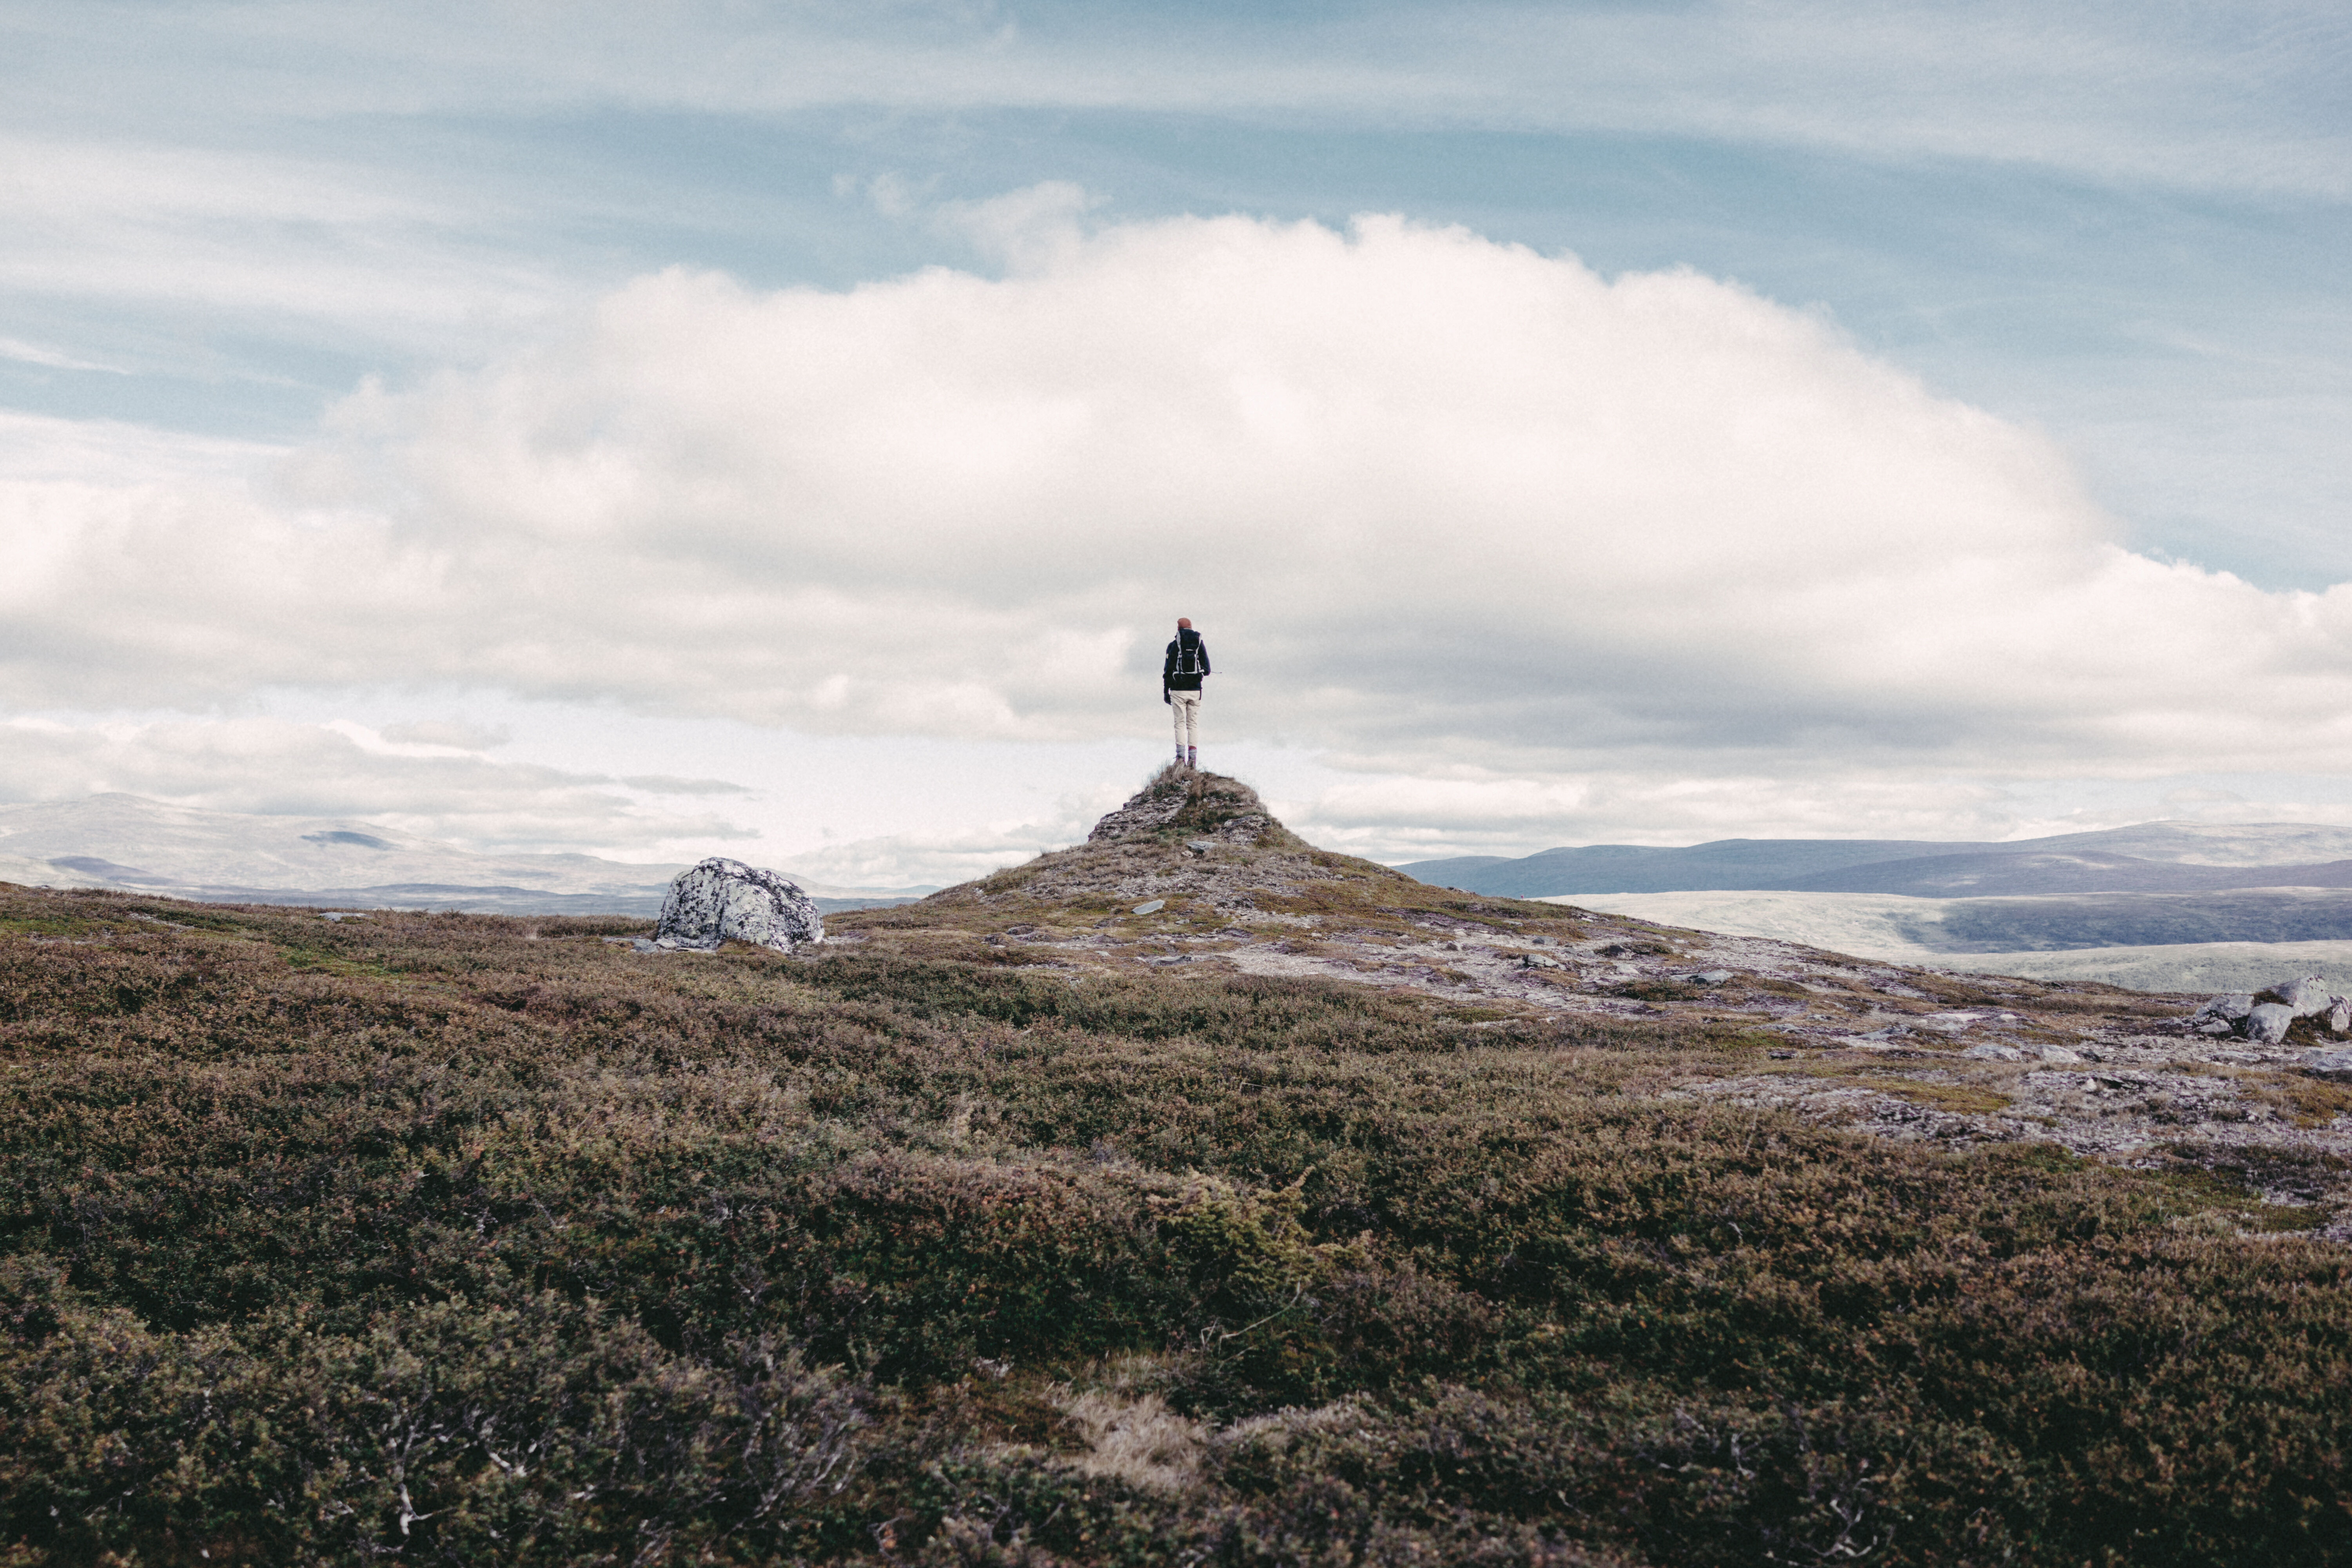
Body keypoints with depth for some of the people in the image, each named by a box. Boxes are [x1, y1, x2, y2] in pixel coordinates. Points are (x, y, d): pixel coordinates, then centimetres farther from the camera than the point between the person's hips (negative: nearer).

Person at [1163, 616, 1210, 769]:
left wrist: (1165, 692, 6)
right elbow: (1207, 670, 4)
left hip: (1178, 690, -2)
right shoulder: (1200, 644, 5)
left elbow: (1168, 670, -2)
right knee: (1193, 724, 6)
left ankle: (1181, 757, -10)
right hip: (1195, 690, 2)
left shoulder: (1173, 646, -2)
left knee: (1180, 724, 1)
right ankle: (1193, 758, 0)